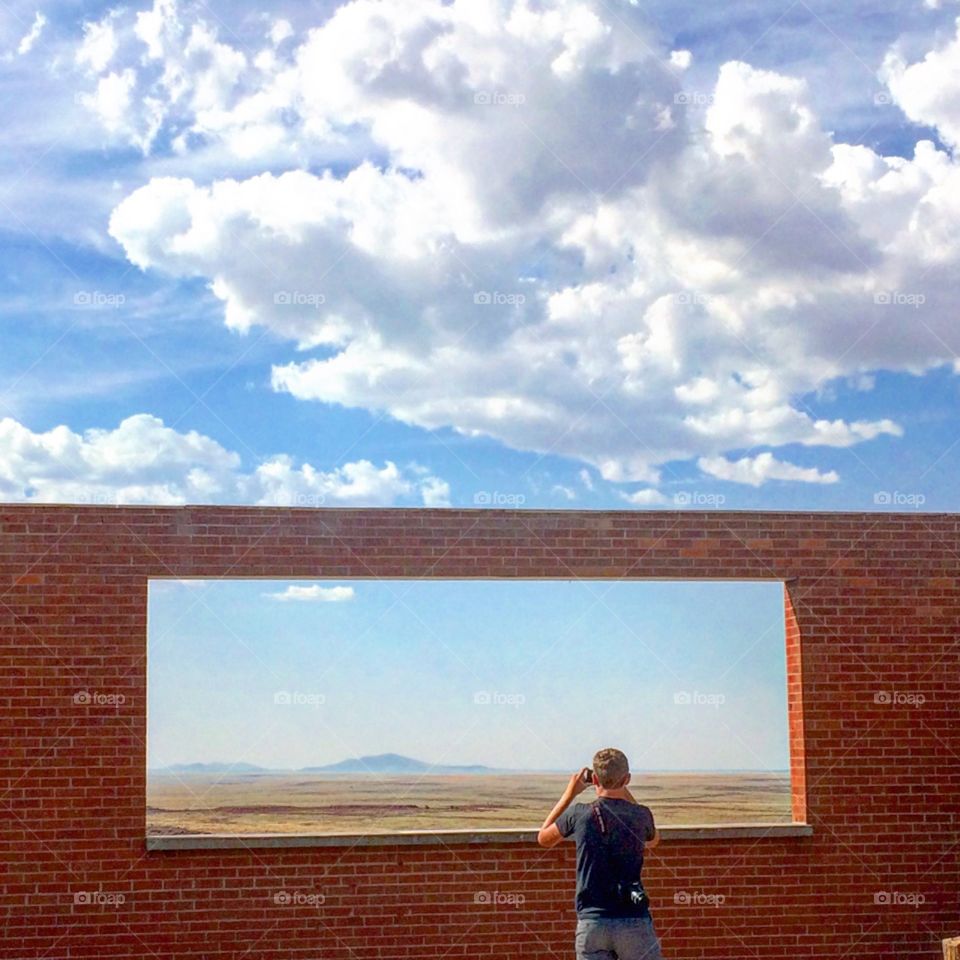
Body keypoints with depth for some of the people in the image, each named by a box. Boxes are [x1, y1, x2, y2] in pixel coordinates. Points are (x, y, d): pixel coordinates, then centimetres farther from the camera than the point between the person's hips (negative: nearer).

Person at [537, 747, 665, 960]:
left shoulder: (579, 814, -3)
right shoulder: (640, 815, -2)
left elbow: (544, 838, 18)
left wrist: (570, 793, 21)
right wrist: (624, 792, 24)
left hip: (590, 922, 1)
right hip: (634, 922, -1)